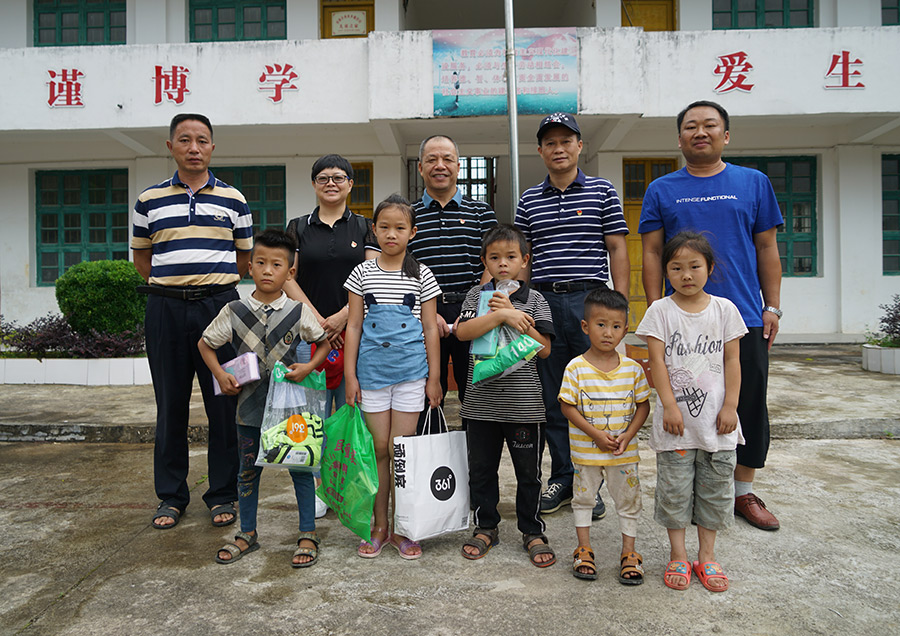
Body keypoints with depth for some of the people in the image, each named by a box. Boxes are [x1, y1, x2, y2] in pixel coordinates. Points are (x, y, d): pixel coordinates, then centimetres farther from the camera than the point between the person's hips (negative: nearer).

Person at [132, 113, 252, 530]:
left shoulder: (233, 200, 7)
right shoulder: (149, 200, 9)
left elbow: (245, 258, 15)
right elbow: (141, 255, 20)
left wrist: (212, 284, 9)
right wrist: (172, 286, 10)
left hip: (219, 305, -1)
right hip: (165, 308, 1)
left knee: (223, 402, 2)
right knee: (170, 405, 7)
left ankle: (223, 494, 15)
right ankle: (171, 495, 20)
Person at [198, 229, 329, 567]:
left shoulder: (298, 312, -5)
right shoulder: (234, 312, -2)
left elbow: (325, 342, 7)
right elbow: (205, 344, 10)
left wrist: (308, 367, -9)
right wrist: (220, 375, -2)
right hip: (250, 404, 2)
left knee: (301, 469, 5)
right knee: (248, 471, 14)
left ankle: (308, 535, 19)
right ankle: (248, 534, 32)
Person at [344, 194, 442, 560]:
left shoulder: (421, 275, 4)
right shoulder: (363, 272, 6)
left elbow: (430, 328, 5)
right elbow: (354, 326, 7)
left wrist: (434, 377, 3)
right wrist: (349, 373, 1)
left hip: (411, 369, -1)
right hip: (372, 370, 1)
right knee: (378, 448, 6)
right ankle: (379, 527, 20)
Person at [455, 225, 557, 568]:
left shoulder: (534, 300, 2)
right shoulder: (478, 294, 5)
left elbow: (544, 348, -6)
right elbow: (462, 331, -12)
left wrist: (514, 316, -13)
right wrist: (500, 315, -20)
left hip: (523, 402, -1)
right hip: (482, 400, 1)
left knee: (528, 471, 9)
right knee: (481, 468, 13)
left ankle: (533, 532, 25)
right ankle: (486, 527, 30)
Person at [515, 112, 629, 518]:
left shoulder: (602, 192, 6)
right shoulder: (528, 200, 13)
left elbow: (617, 250, 4)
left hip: (590, 300, -2)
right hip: (543, 302, 3)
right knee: (553, 398, 7)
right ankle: (562, 479, 20)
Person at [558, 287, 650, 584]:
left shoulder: (633, 368, -4)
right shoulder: (576, 368, -11)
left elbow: (643, 405, 1)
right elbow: (567, 406, -11)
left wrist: (628, 436, -11)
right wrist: (596, 434, -18)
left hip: (624, 451, 2)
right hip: (585, 450, -1)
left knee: (628, 499, 11)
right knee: (583, 497, 13)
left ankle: (629, 553, 27)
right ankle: (584, 550, 29)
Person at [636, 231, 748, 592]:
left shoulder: (724, 309, 3)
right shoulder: (660, 310, -3)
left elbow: (732, 360, 4)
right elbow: (657, 360, -6)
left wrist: (730, 406, -2)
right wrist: (669, 406, -12)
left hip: (716, 419, 2)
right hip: (676, 418, -2)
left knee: (715, 487, 10)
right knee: (674, 488, 6)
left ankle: (707, 555, 25)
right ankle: (678, 556, 20)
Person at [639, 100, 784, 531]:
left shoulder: (753, 183, 9)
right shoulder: (661, 190, 7)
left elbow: (767, 248, 10)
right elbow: (652, 253, 4)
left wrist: (772, 307, 4)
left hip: (746, 318, 1)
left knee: (748, 407, 8)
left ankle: (743, 493, 24)